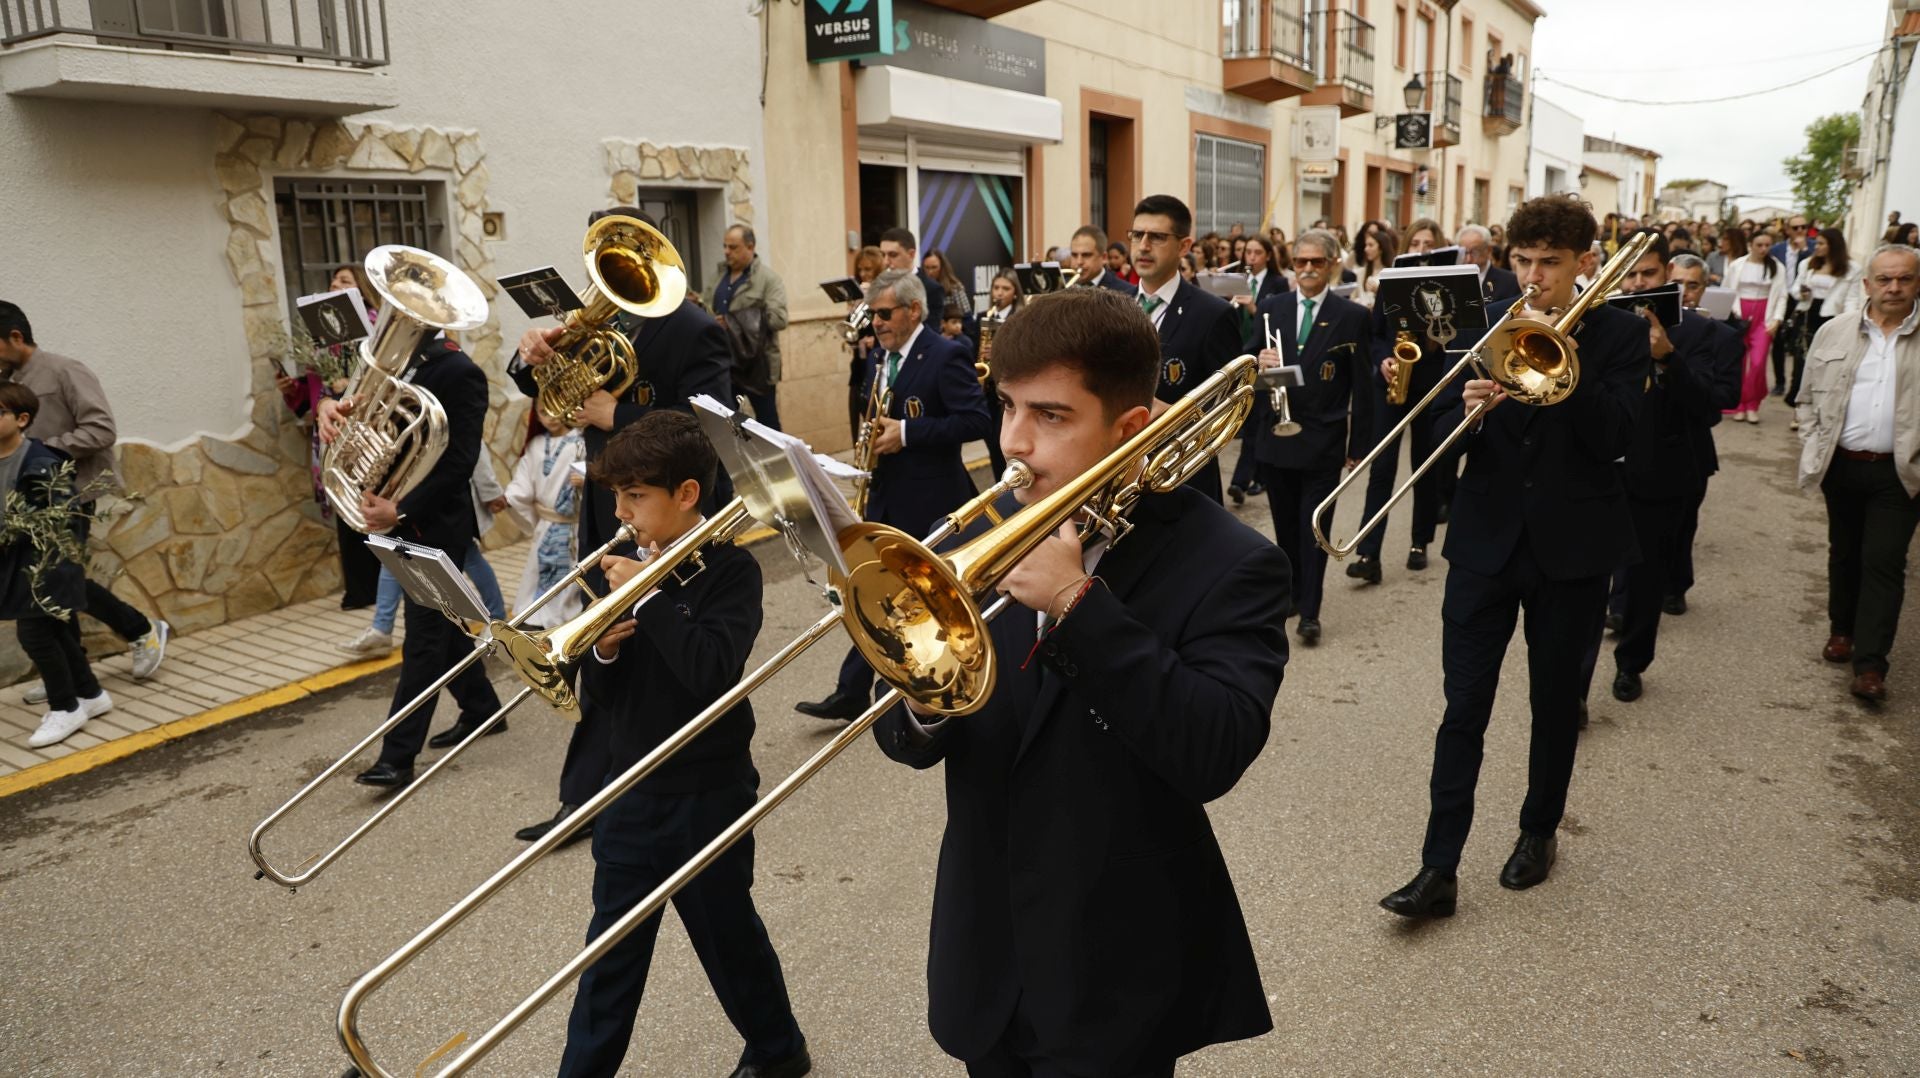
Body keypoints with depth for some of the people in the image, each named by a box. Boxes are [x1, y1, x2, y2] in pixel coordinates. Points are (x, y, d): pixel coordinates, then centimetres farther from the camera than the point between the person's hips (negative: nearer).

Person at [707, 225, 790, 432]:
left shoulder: (768, 278, -8)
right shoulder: (721, 277, 14)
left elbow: (779, 318, -19)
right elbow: (709, 310, 23)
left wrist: (733, 323, -22)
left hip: (756, 365, -6)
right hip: (724, 363, 6)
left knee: (767, 425, 3)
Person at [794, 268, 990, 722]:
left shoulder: (946, 356, -14)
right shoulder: (877, 359, 11)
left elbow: (977, 421, -21)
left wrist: (906, 432, -23)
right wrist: (874, 437, 0)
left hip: (930, 501, -7)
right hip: (886, 497, 7)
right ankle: (852, 693, 12)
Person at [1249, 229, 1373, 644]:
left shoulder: (1353, 316, -3)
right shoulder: (1270, 307, 5)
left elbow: (1362, 386, -2)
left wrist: (1359, 443, -4)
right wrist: (1259, 361, -16)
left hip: (1323, 441, -3)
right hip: (1274, 437, 3)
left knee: (1313, 525, 0)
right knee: (1285, 523, 13)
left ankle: (1309, 610, 6)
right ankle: (1292, 591, 28)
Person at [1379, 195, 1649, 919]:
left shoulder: (1619, 335, -1)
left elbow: (1613, 437, -14)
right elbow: (1439, 434, 1)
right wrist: (1466, 408, -20)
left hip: (1573, 548, -1)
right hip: (1485, 541, 1)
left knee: (1555, 701, 13)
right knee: (1463, 709, -2)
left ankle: (1539, 830, 35)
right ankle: (1439, 869, 2)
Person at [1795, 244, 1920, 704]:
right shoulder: (1834, 333, 3)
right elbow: (1810, 398, 9)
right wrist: (1812, 449, 1)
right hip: (1841, 464, 2)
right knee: (1844, 553, 16)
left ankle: (1870, 664, -1)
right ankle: (1843, 630, 34)